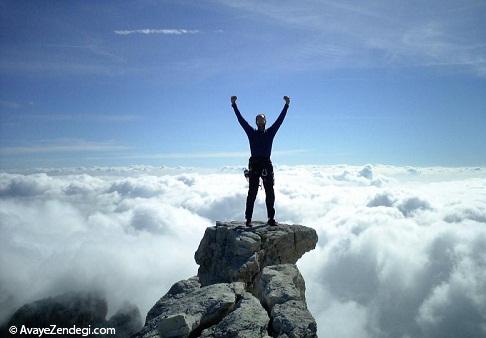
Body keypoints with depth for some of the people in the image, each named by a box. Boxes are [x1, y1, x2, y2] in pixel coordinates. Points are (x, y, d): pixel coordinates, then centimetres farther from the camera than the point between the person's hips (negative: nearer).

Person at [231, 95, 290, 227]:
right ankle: (248, 219, 0)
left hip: (267, 165, 2)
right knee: (252, 192, -3)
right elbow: (241, 119, 8)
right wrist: (234, 105, 5)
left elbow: (280, 119, 12)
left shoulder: (270, 132, 15)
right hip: (254, 164, -2)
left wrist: (287, 105, 10)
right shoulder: (251, 132, 11)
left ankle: (271, 218, 9)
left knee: (270, 193, 3)